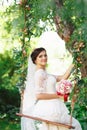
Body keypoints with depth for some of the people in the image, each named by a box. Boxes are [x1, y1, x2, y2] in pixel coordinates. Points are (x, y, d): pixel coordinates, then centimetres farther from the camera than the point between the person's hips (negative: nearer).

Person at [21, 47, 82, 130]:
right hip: (49, 109, -9)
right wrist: (58, 96, -13)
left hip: (51, 108, 9)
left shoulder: (45, 73, 16)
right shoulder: (40, 73, -12)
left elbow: (63, 78, 15)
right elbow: (38, 95, -19)